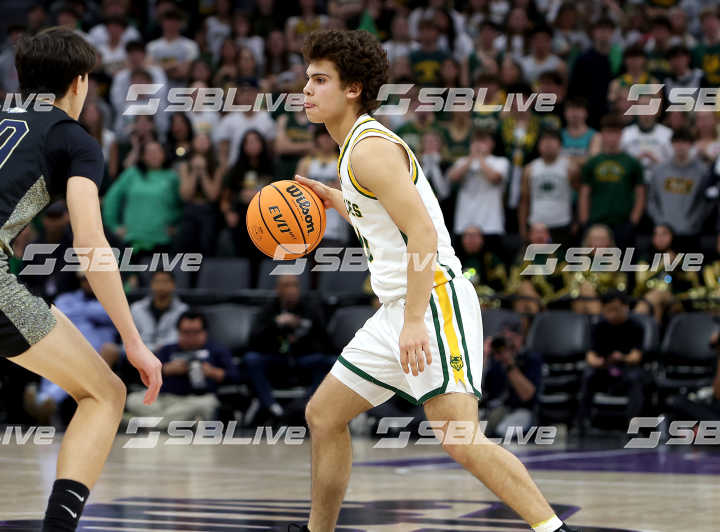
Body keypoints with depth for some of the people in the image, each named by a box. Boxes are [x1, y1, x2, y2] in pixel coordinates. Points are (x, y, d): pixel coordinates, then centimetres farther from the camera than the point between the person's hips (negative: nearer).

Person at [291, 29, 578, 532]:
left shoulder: (370, 149, -13)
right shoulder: (358, 145, 18)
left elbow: (423, 235, -23)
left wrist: (414, 321, -29)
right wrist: (337, 202, 23)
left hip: (435, 300, -11)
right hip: (400, 307, 11)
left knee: (462, 443, -20)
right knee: (323, 415, 16)